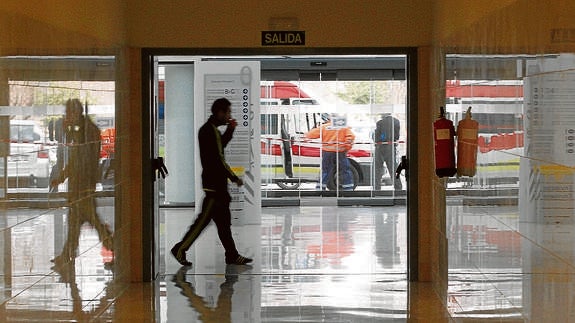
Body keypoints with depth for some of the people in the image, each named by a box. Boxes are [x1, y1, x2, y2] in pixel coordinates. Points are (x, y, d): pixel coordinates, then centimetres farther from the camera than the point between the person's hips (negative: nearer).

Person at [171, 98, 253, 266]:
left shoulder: (207, 129, 13)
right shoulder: (211, 131, -17)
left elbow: (220, 145, 28)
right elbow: (219, 159, -19)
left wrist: (230, 129, 15)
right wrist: (235, 178, -13)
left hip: (217, 183, 10)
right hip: (214, 184, -10)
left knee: (224, 221, 11)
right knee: (204, 219, -5)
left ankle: (232, 256, 15)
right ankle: (180, 249, 2)